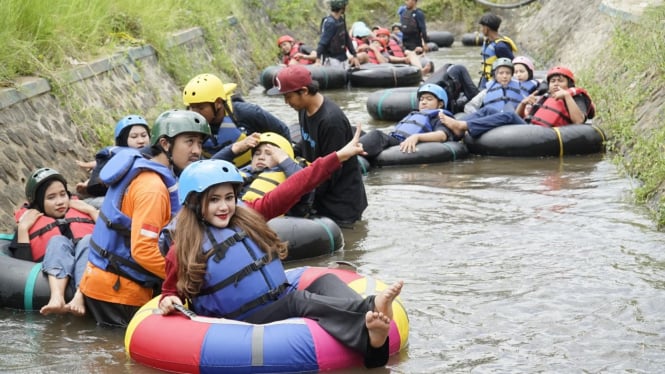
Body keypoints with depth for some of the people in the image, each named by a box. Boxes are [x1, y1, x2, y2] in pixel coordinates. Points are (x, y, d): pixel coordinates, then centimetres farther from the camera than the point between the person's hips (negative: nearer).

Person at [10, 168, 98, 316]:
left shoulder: (80, 209, 33)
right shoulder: (30, 222, 26)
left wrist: (93, 211, 14)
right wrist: (23, 228, 6)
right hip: (54, 274, -1)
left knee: (89, 239, -26)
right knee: (58, 241, -27)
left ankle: (80, 297, -54)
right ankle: (57, 298, -56)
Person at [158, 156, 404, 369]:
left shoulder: (247, 218, 12)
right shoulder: (185, 249, -1)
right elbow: (172, 291, 14)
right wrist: (169, 302, -13)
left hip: (285, 306, 6)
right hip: (247, 324, -6)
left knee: (326, 281, -20)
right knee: (298, 298, -31)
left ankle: (370, 338, -51)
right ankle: (369, 310, -58)